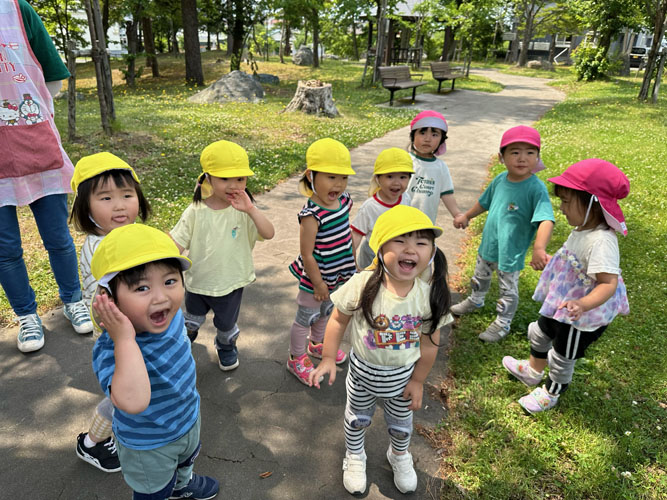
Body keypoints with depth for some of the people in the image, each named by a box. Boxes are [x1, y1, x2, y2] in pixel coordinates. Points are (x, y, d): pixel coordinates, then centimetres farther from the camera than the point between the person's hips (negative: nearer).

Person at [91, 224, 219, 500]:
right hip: (149, 446, -6)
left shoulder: (169, 315, -20)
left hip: (189, 418, 7)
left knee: (187, 461, 38)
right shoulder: (112, 350, -41)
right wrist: (125, 341, -56)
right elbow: (133, 402, -59)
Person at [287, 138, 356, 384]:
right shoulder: (312, 215, -31)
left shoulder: (344, 200, -8)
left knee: (325, 312, 29)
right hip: (315, 278, -8)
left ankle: (317, 344, 56)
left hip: (336, 276, 8)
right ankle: (296, 359, 36)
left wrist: (351, 265, 15)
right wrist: (319, 284, -16)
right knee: (306, 318, 14)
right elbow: (306, 255, -25)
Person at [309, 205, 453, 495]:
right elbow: (339, 320, -13)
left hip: (403, 374, 2)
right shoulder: (363, 285, -30)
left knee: (401, 422, 28)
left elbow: (430, 342, -10)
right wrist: (328, 358, -12)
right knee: (357, 417, 26)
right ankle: (354, 456, 58)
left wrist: (418, 380, -2)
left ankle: (399, 456, 62)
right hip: (363, 370, -1)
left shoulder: (430, 294, -24)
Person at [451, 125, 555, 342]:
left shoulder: (536, 188, -26)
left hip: (511, 252, -6)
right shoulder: (500, 179, -7)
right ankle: (475, 301, 57)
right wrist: (466, 216, 24)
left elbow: (546, 220, -37)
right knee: (480, 277, 29)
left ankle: (502, 324, 35)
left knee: (508, 290, 13)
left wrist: (539, 249, -52)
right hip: (488, 244, 6)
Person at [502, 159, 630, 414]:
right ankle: (532, 371, 55)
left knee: (562, 357, 14)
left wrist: (583, 304, -53)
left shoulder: (601, 242, -35)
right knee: (539, 333, 28)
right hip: (561, 304, 9)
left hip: (582, 318, -9)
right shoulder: (582, 229, -6)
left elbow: (609, 283, -39)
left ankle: (550, 394, 42)